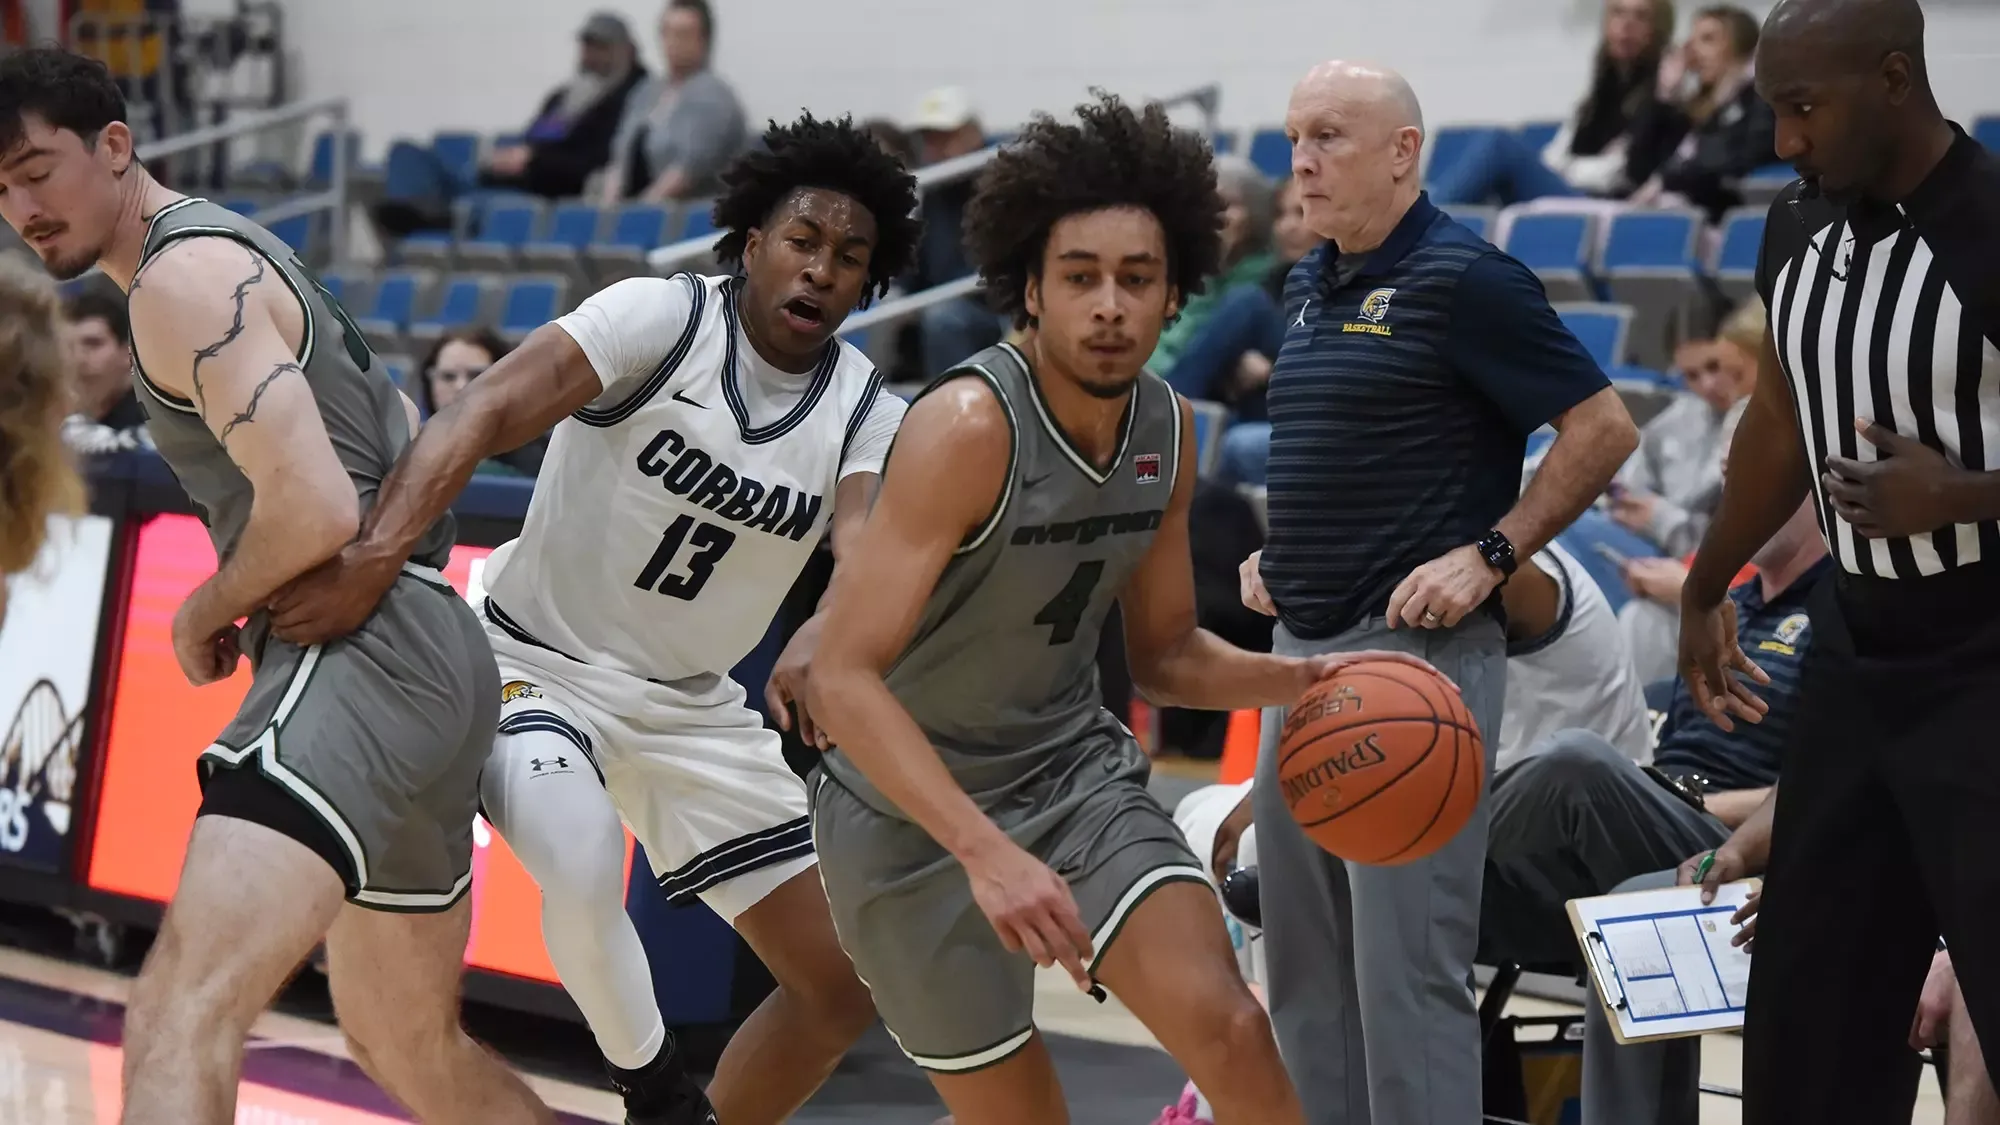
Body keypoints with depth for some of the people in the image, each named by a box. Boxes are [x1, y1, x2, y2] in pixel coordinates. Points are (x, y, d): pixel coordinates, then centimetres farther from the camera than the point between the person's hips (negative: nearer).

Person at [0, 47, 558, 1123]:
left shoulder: (184, 274, -9)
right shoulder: (234, 255, 24)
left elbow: (315, 507, -19)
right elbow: (404, 434, 36)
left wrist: (207, 613, -3)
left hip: (360, 653, -11)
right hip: (424, 650, 11)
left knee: (181, 1015, -29)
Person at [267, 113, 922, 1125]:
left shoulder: (865, 415, -4)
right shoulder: (662, 319, -16)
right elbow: (483, 415, -27)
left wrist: (825, 638, -46)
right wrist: (376, 554, -44)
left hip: (694, 707, 5)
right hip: (541, 664, -5)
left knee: (842, 984, 0)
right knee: (582, 873, -35)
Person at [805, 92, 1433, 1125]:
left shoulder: (1166, 433, -3)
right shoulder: (969, 427, -25)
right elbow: (843, 679, -30)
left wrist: (1300, 678, -7)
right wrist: (985, 853, -39)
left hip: (1074, 769, 5)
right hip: (913, 805, -5)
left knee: (1230, 1034, -15)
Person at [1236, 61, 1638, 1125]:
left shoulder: (1463, 279, -11)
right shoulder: (1309, 285, 14)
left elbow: (1602, 426, -11)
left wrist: (1490, 554, -15)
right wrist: (1276, 549, 15)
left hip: (1414, 648, -9)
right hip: (1299, 647, 9)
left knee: (1407, 967, -8)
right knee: (1302, 957, 13)